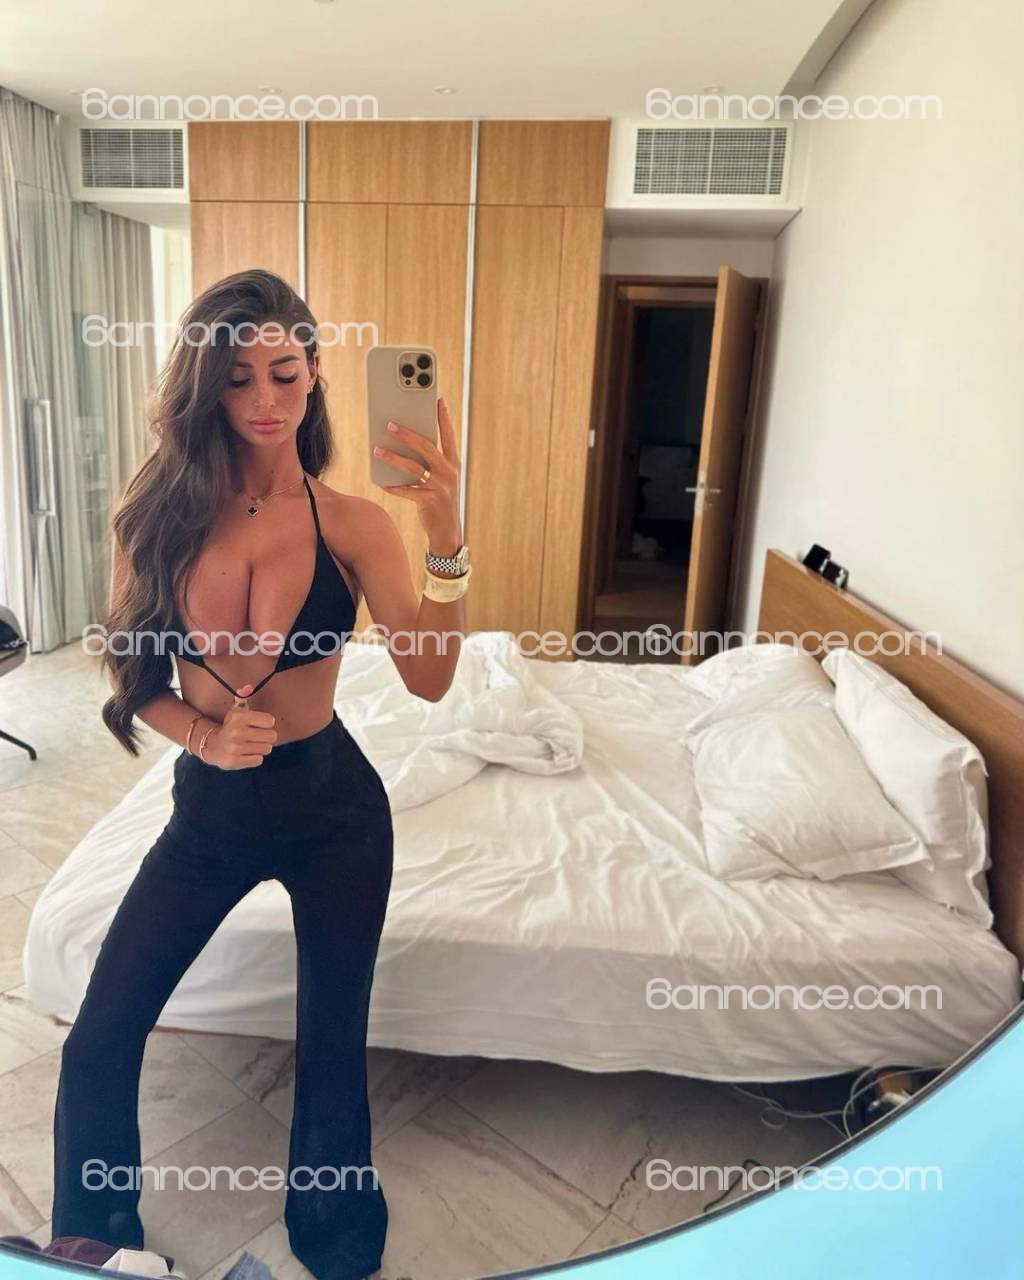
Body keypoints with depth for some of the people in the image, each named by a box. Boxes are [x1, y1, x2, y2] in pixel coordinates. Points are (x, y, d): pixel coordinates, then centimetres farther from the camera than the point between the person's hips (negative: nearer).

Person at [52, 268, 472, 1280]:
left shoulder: (351, 522, -12)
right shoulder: (156, 512, -5)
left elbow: (429, 678, -22)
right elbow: (134, 675, 2)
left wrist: (445, 535, -35)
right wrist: (202, 733, -17)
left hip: (331, 804, -2)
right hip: (209, 805, 3)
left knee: (333, 1046, 13)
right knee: (97, 1044, 9)